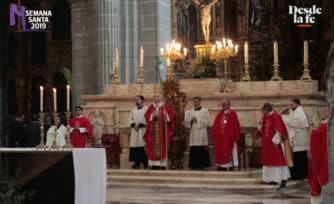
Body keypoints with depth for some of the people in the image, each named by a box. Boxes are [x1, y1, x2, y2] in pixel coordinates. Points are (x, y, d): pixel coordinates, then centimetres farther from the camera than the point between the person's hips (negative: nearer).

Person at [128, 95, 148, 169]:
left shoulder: (146, 109, 1)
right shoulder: (133, 110, 18)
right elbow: (130, 119, 11)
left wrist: (139, 125, -15)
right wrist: (134, 125, -9)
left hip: (143, 130, -5)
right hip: (134, 130, 5)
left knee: (143, 146, -10)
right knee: (135, 145, -1)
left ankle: (145, 163, -6)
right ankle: (136, 162, 2)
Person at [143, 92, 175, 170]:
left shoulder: (166, 106, 4)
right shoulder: (151, 107, 12)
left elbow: (171, 114, 0)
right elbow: (147, 116, 7)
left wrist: (166, 115, -18)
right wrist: (152, 115, -10)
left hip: (162, 130, -3)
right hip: (153, 130, 3)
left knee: (162, 146, -7)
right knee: (153, 147, -2)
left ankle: (162, 164, -6)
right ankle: (154, 164, 1)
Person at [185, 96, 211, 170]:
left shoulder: (205, 110, 5)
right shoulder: (190, 112, 16)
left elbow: (207, 121, -5)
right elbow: (186, 121, 10)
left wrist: (197, 120, -10)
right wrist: (191, 120, -10)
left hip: (202, 133, -3)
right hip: (193, 133, 3)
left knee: (202, 150, -6)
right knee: (193, 150, -2)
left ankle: (202, 164, -2)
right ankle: (194, 164, 1)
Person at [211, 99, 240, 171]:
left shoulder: (232, 114, -1)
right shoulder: (219, 115, 14)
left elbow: (235, 125, -5)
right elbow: (215, 126, 14)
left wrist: (235, 135, -10)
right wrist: (214, 135, 5)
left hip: (229, 137, -5)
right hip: (220, 137, 5)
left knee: (229, 151, -4)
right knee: (220, 151, 3)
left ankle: (231, 165, 1)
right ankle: (222, 166, 6)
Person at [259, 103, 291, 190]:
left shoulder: (275, 117, -14)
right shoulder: (265, 117, 10)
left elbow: (279, 130, -19)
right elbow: (261, 129, 16)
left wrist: (276, 141, -22)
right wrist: (260, 124, -5)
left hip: (274, 143, -9)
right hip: (267, 143, 9)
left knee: (278, 160, -8)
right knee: (269, 160, 12)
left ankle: (283, 181, -8)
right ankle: (274, 178, 21)